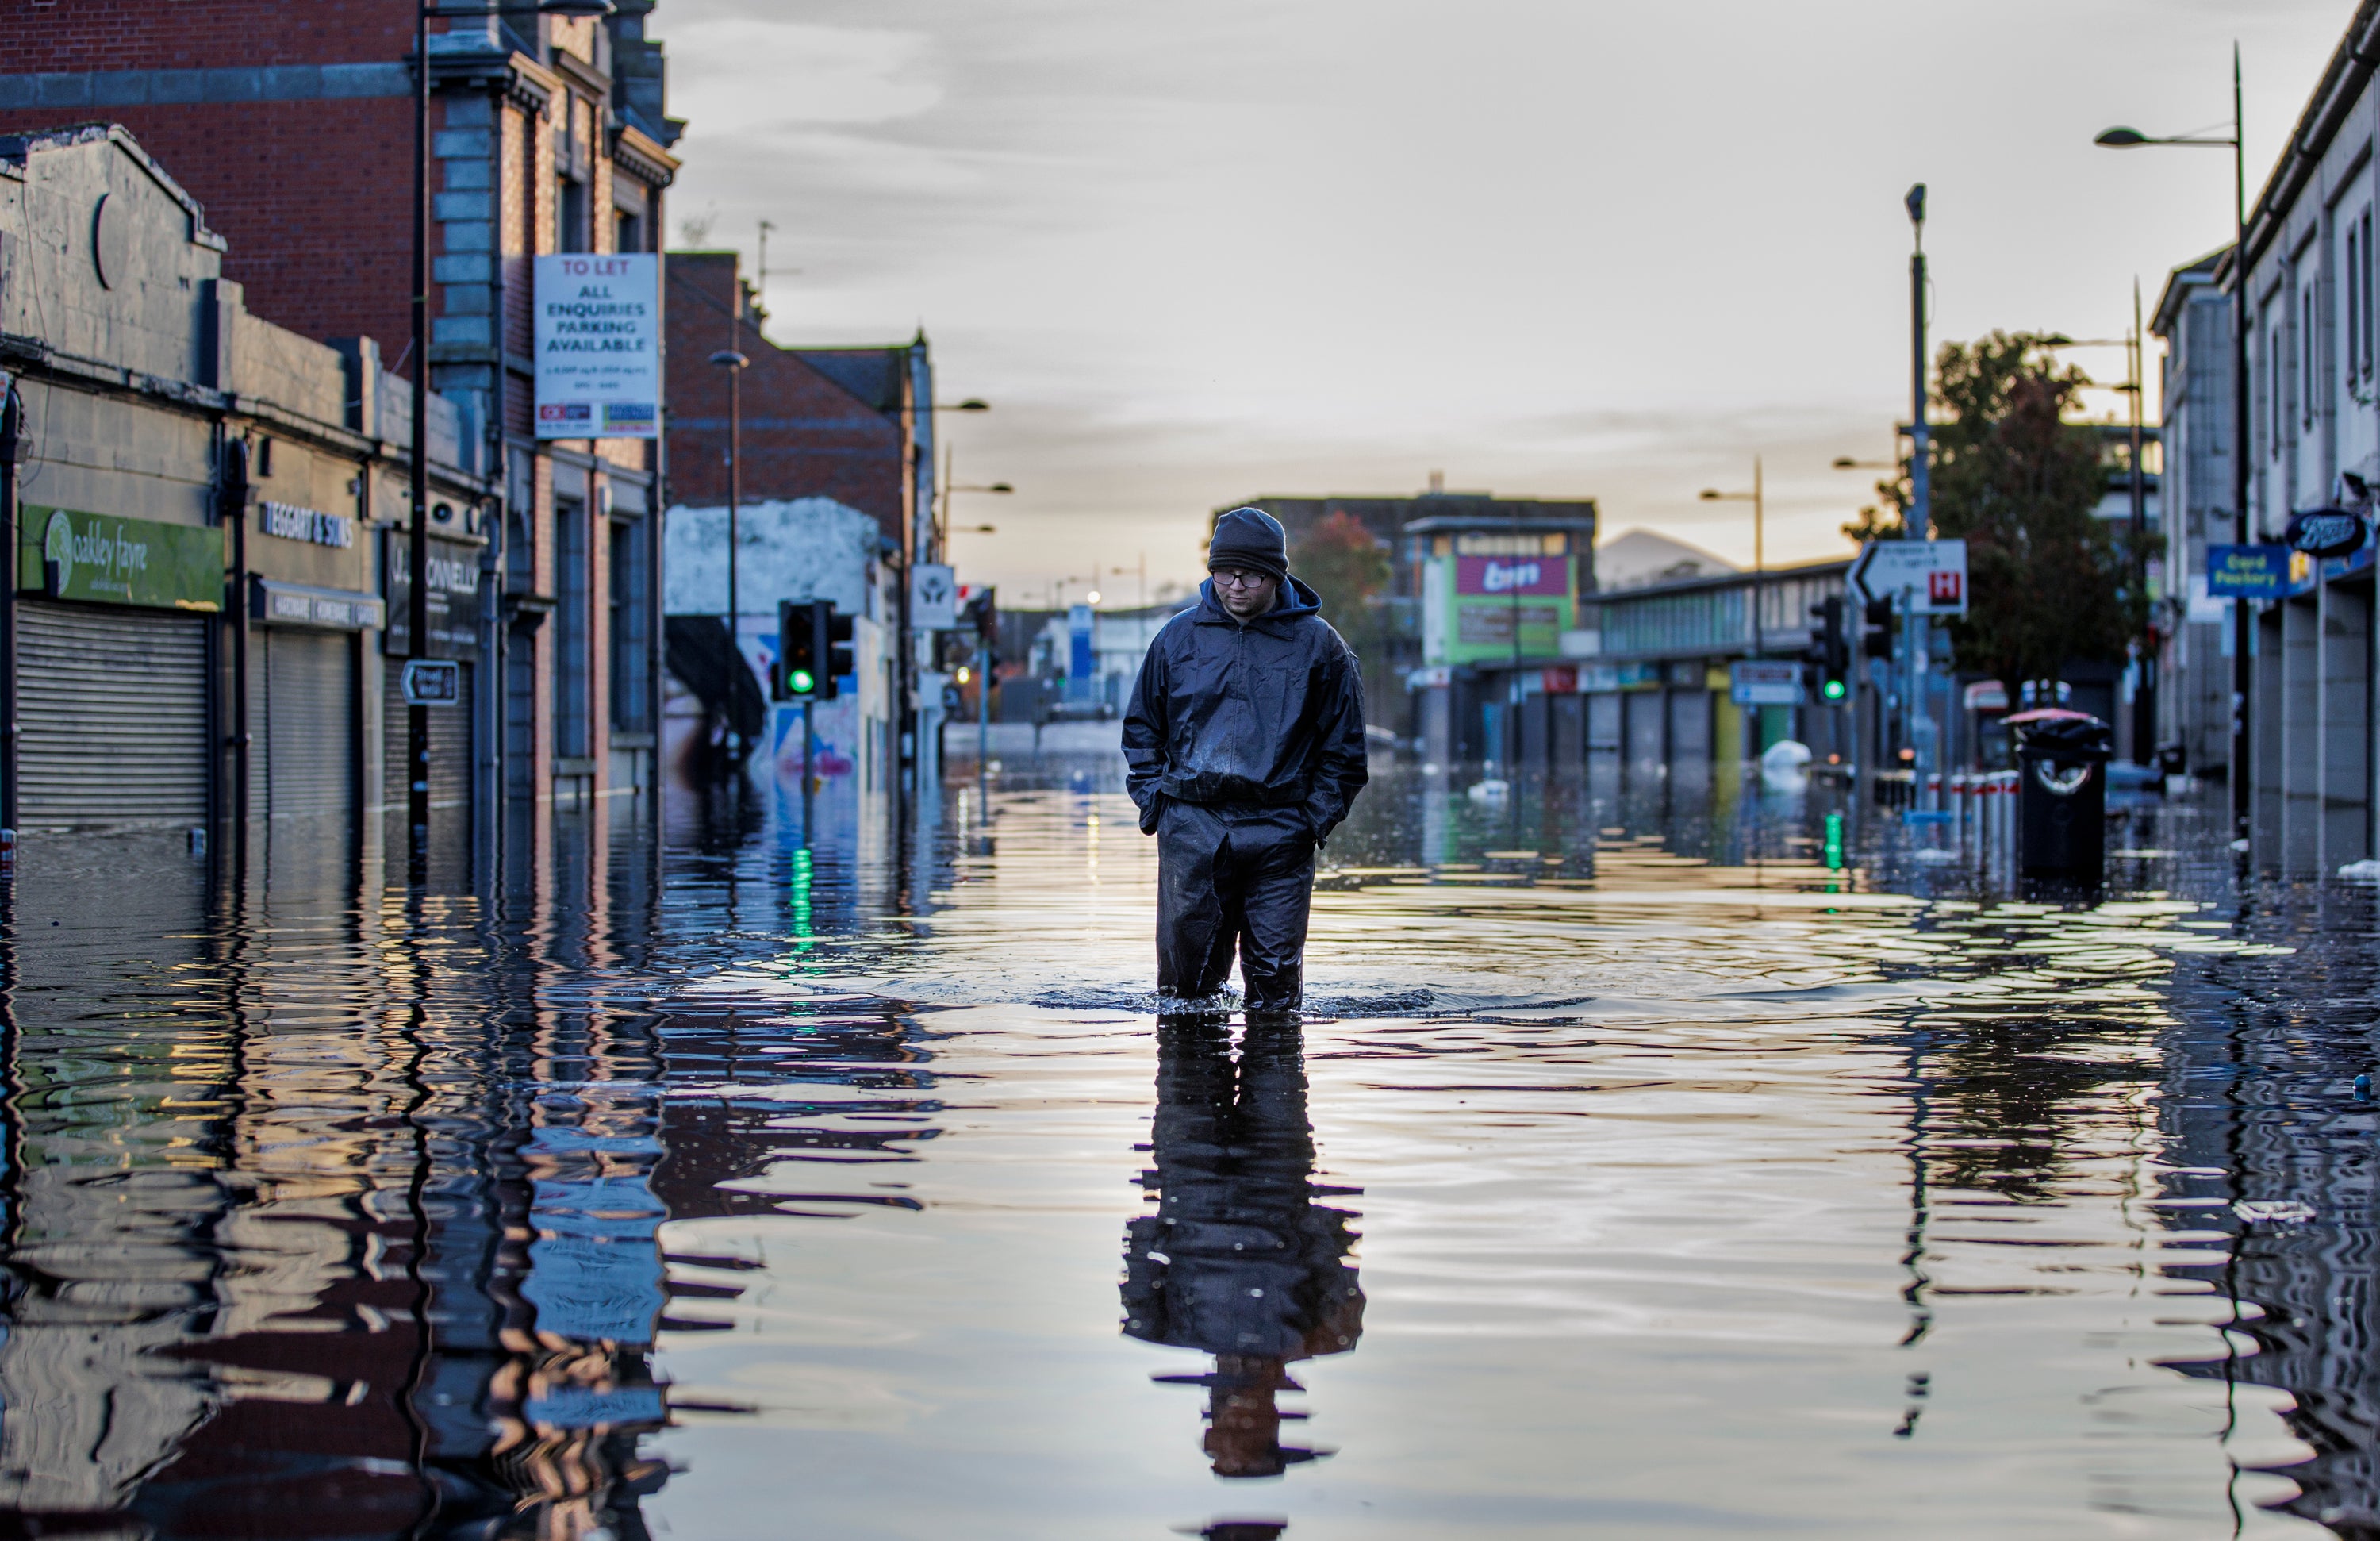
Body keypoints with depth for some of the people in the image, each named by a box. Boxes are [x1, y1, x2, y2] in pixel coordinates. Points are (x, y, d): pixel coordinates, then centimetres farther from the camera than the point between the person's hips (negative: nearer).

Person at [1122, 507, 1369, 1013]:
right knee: (1186, 952, 1)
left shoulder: (1318, 644, 4)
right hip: (1191, 825, 1)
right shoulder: (1178, 637, 9)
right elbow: (1142, 727, 18)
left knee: (1275, 967, 0)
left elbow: (1343, 745, 9)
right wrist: (1152, 799, 5)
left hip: (1279, 833, -1)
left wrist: (1315, 818, -1)